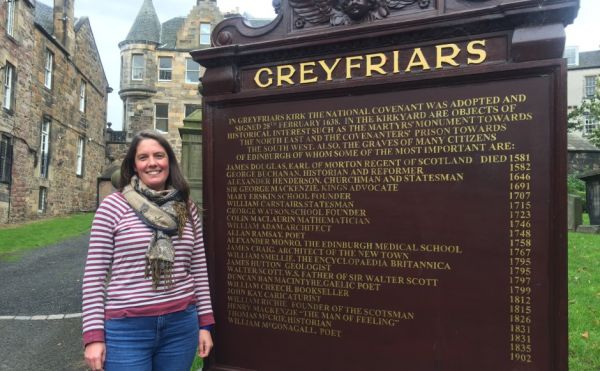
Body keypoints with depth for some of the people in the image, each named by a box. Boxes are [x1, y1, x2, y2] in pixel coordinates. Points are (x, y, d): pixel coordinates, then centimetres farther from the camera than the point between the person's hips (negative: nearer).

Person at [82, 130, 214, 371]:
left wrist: (205, 323, 7)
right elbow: (94, 274, -4)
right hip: (127, 329, -3)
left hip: (181, 325, 3)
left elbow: (199, 269, 8)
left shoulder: (187, 208, 4)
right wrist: (94, 335, -6)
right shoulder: (113, 206, -5)